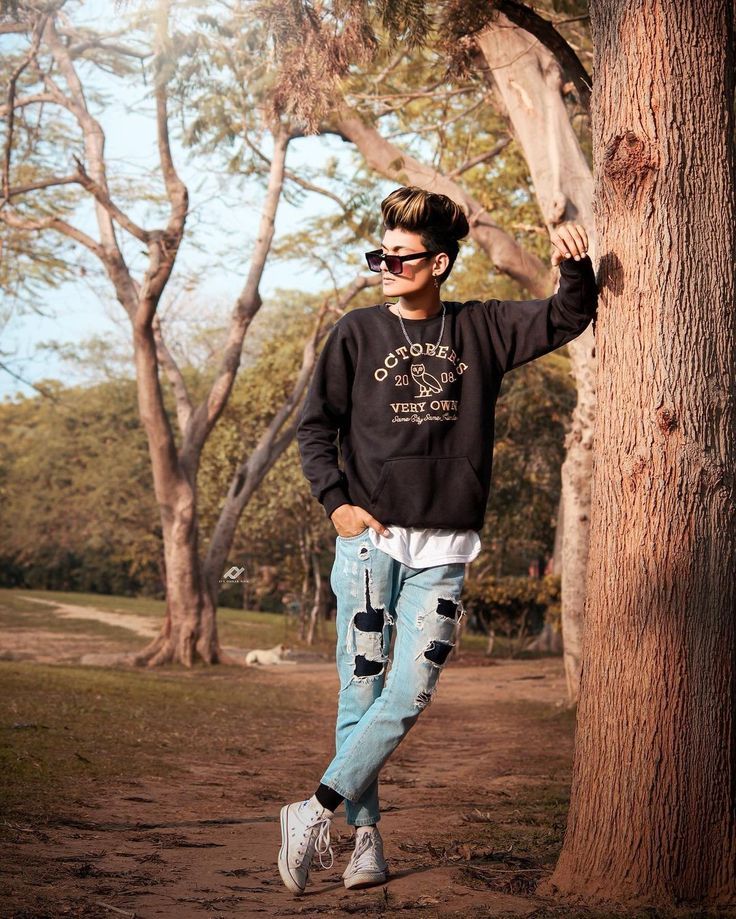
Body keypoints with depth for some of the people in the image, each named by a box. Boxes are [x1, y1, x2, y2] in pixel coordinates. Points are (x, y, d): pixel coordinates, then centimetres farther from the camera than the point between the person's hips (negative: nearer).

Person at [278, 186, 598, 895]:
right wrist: (336, 501, -7)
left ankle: (317, 811, 0)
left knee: (409, 695, -8)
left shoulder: (480, 328, 9)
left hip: (444, 550, 1)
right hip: (369, 539, -1)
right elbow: (314, 427, 6)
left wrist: (574, 266, -10)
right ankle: (365, 835, 8)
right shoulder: (357, 332, 5)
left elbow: (569, 318, 11)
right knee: (361, 689, -2)